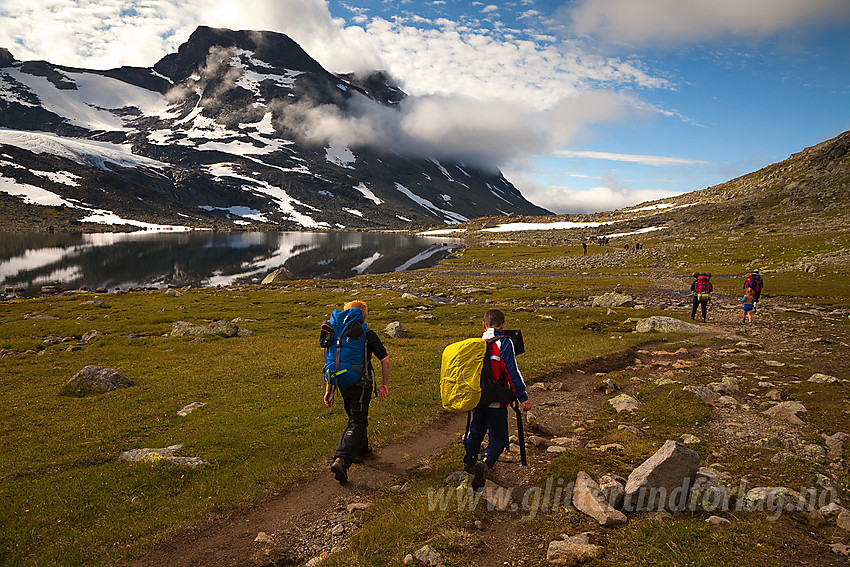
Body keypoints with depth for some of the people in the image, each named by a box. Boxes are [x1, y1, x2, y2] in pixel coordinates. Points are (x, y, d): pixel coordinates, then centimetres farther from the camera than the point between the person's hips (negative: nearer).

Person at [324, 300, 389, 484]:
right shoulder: (369, 336, -7)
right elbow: (385, 360, -8)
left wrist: (329, 390, 11)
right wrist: (384, 384, 4)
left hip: (344, 384, 5)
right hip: (361, 385, -5)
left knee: (355, 418, 25)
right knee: (357, 423, -3)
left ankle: (361, 450, 43)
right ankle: (341, 460, -20)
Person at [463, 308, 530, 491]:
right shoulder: (504, 343, -9)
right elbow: (512, 372, -15)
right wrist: (523, 397, -12)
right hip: (496, 401, -5)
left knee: (477, 430, 25)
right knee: (498, 438, 1)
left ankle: (469, 463, 39)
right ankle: (484, 464, -24)